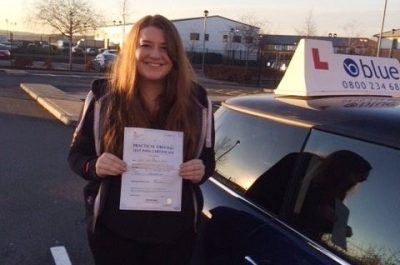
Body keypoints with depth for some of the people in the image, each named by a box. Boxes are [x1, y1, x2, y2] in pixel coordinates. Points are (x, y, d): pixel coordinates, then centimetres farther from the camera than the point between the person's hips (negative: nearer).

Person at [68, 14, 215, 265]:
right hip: (113, 229, -1)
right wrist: (94, 166, -21)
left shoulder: (196, 101, -5)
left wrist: (201, 171, -16)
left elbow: (208, 158, 6)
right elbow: (77, 154, 0)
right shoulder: (104, 96, -7)